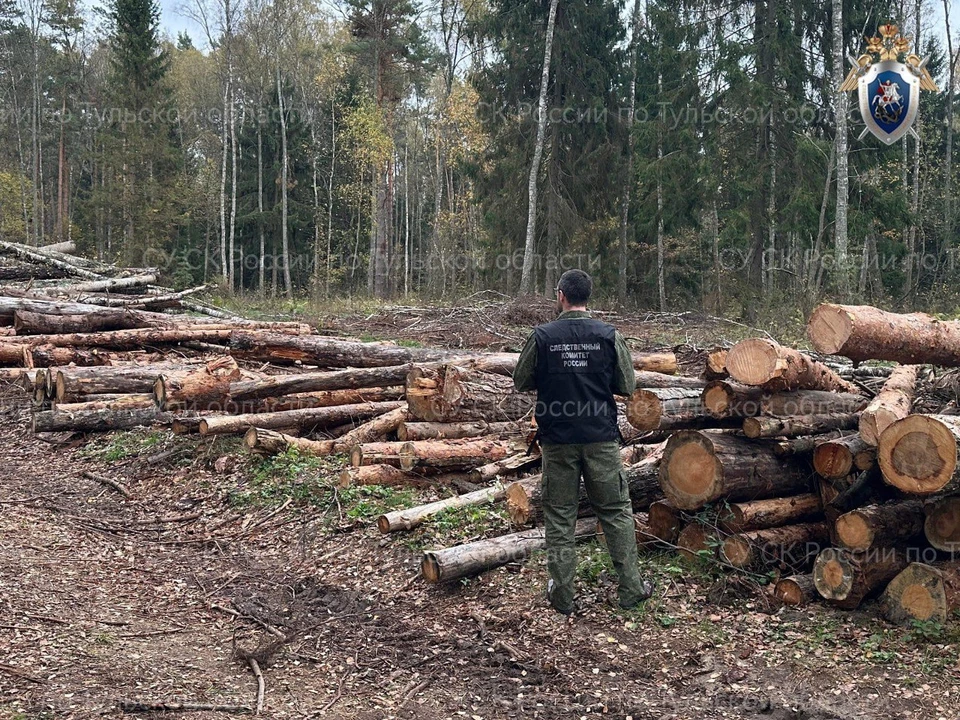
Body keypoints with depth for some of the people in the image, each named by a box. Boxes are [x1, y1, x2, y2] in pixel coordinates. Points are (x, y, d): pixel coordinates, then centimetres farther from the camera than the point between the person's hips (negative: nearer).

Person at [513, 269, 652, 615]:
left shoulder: (542, 336, -7)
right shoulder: (609, 335, -5)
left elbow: (521, 382, 2)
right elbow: (627, 385, 0)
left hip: (557, 440, 0)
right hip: (601, 439, 1)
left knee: (559, 516, 10)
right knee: (616, 511, 12)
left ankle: (562, 595, 15)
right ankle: (631, 589, 16)